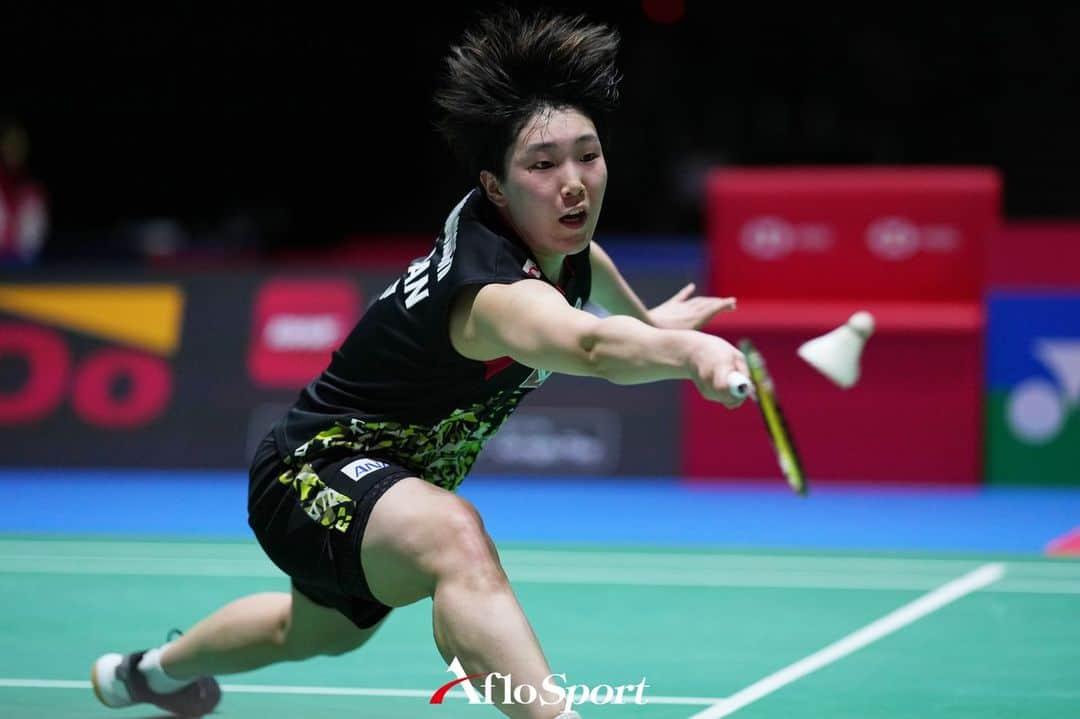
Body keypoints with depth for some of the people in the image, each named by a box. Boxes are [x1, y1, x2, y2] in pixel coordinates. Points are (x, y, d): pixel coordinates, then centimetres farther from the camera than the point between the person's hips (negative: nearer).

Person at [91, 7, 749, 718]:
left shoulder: (564, 243, -9)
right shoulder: (495, 292, -38)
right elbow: (590, 346, -63)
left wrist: (653, 322, 34)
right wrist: (688, 352, -80)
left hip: (392, 484, 10)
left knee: (325, 629, 39)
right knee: (456, 538, -44)